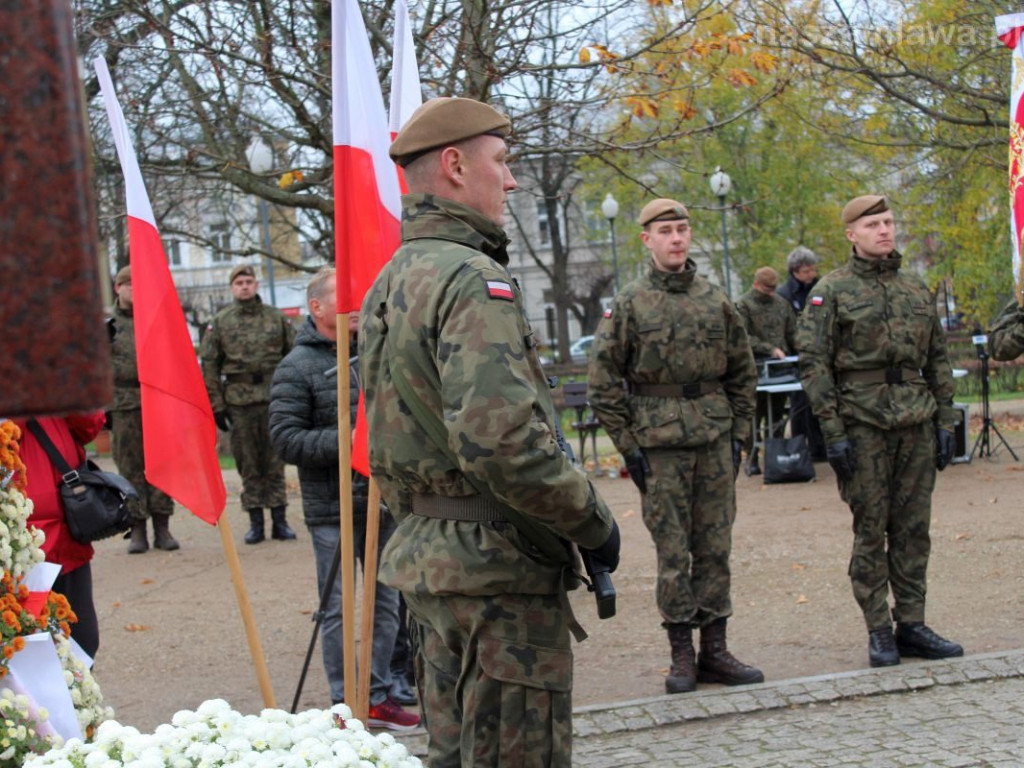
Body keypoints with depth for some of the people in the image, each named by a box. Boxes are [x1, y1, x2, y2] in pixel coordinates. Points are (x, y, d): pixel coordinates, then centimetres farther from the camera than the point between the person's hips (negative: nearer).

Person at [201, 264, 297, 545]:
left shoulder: (277, 318, 7)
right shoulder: (220, 322, 5)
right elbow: (209, 365, 4)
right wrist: (216, 405, -1)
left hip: (273, 397, 0)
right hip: (238, 400, 0)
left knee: (274, 461, 3)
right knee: (247, 463, 4)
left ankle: (279, 520, 9)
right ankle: (255, 522, 10)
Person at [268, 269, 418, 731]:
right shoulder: (297, 367, -7)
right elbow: (285, 439, -14)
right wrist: (344, 441, -21)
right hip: (332, 507, -6)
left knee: (384, 602, 11)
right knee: (337, 608, 3)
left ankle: (378, 698, 22)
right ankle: (344, 705, 12)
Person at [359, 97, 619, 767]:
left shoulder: (391, 282, 14)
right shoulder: (474, 280, -17)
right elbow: (502, 440, -28)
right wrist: (594, 522, -16)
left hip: (424, 553, 10)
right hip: (498, 565, -10)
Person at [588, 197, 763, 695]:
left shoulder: (716, 300, 8)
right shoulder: (630, 304, -2)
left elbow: (742, 371, 15)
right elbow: (603, 382, -2)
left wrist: (738, 434, 8)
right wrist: (628, 446, -5)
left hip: (715, 440, 3)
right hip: (659, 443, -3)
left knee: (715, 547, 6)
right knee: (672, 551, 0)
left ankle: (715, 650, 14)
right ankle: (682, 655, 8)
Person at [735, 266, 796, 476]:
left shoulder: (781, 303, 15)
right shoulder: (743, 305, -2)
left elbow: (792, 333, 16)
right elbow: (745, 338, -12)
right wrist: (770, 349, -19)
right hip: (756, 368, -5)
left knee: (777, 414, 8)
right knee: (755, 415, -3)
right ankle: (751, 460, 1)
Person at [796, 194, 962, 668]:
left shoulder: (917, 289, 13)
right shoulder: (832, 292, -1)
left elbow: (938, 360, 17)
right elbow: (813, 364, -6)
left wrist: (944, 422, 10)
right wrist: (833, 431, -12)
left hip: (917, 425, 4)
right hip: (864, 426, -4)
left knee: (913, 528, 6)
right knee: (870, 530, -1)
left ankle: (911, 625, 13)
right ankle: (878, 631, 6)